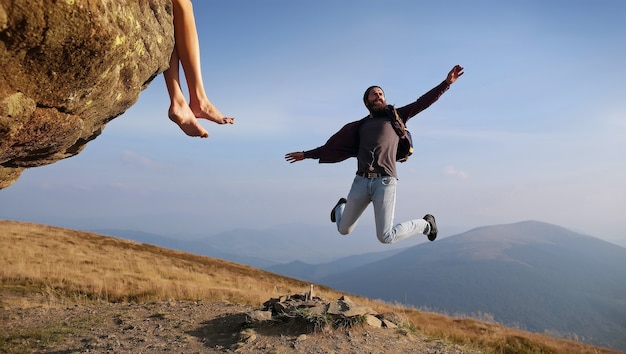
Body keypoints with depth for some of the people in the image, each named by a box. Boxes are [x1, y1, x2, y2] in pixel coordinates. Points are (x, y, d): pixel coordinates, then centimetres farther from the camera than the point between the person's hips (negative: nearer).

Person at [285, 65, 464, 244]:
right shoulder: (360, 125, 22)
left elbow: (422, 102, 10)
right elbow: (333, 145, 26)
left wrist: (447, 83, 1)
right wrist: (306, 154, 26)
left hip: (385, 182, -3)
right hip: (361, 181, 3)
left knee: (386, 237, -10)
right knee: (344, 229, 12)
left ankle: (425, 224, 17)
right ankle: (341, 207, 49)